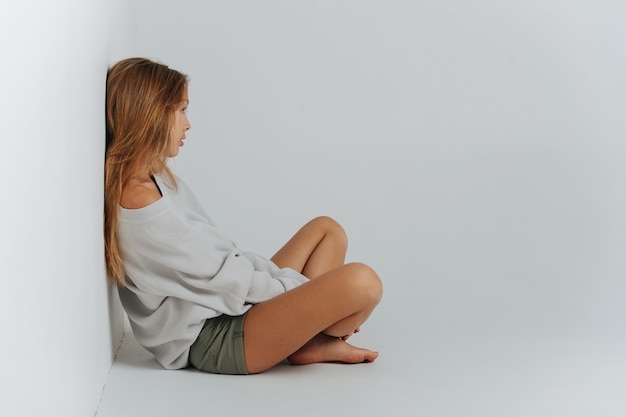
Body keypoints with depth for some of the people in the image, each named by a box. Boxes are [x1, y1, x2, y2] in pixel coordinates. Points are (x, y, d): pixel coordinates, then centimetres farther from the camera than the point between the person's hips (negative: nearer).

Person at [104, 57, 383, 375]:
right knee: (361, 281, -24)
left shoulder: (156, 180, 12)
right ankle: (317, 343, 7)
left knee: (326, 229, 19)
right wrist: (302, 291, -6)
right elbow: (223, 275, -17)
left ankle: (310, 341, 1)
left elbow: (224, 253, 12)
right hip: (212, 340, -11)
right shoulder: (140, 203, -21)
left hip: (225, 310, 11)